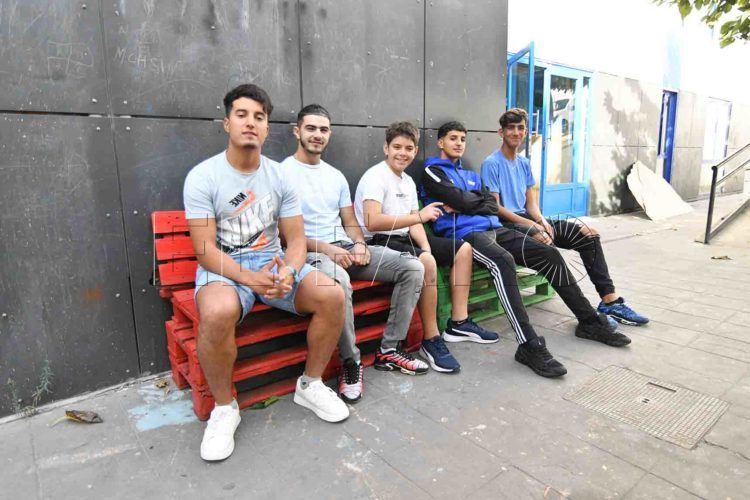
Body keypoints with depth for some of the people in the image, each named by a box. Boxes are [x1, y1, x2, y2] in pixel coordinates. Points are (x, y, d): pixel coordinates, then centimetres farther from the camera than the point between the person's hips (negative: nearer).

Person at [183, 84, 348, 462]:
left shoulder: (280, 176, 5)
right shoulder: (202, 177, -7)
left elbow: (296, 237, 2)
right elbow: (205, 249, -12)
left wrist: (289, 271, -21)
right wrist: (250, 278, -28)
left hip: (274, 261, 4)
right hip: (223, 267, -3)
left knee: (333, 296, -21)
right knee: (218, 313, -38)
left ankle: (310, 385, 3)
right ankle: (224, 407, -9)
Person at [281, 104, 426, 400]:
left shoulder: (336, 176, 19)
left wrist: (359, 244, -5)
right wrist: (325, 248, -19)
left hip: (346, 247, 7)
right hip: (309, 253, -7)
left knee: (413, 267, -7)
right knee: (338, 279, -42)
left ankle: (389, 349, 0)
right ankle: (351, 362, -19)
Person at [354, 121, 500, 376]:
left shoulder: (408, 181, 16)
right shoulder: (375, 177, -12)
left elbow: (414, 224, 10)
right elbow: (372, 222, -27)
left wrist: (426, 246, -11)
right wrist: (419, 216, -27)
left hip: (404, 238, 10)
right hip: (378, 242, -10)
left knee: (463, 248, 6)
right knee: (426, 261, -36)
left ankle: (458, 322, 8)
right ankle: (431, 340, -22)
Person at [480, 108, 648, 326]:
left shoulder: (524, 164, 17)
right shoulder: (492, 164, -6)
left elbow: (530, 202, 14)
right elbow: (495, 207, -13)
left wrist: (541, 220, -8)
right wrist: (531, 226, -18)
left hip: (527, 219, 8)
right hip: (507, 224, -8)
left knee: (588, 233, -4)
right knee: (547, 246, -35)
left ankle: (610, 300, -3)